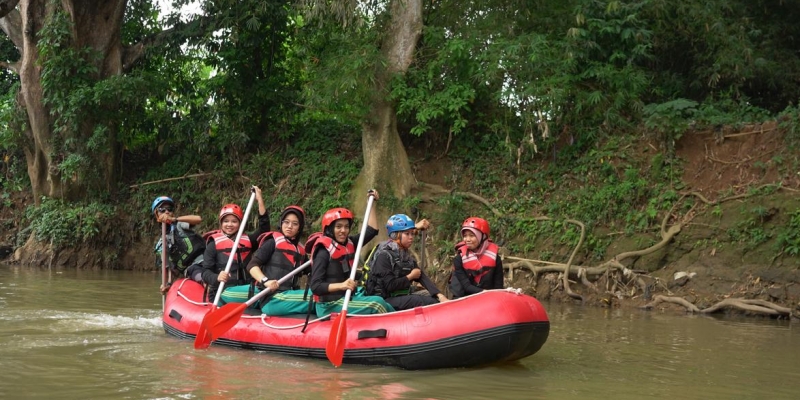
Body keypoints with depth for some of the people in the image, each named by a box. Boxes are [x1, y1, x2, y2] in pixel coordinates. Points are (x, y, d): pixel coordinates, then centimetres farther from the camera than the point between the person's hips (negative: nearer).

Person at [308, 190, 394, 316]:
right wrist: (341, 285, -32)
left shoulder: (348, 244, 9)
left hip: (347, 299, 8)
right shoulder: (324, 252, -13)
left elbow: (372, 230, 18)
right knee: (377, 303, -20)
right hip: (330, 306, -8)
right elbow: (315, 286, -19)